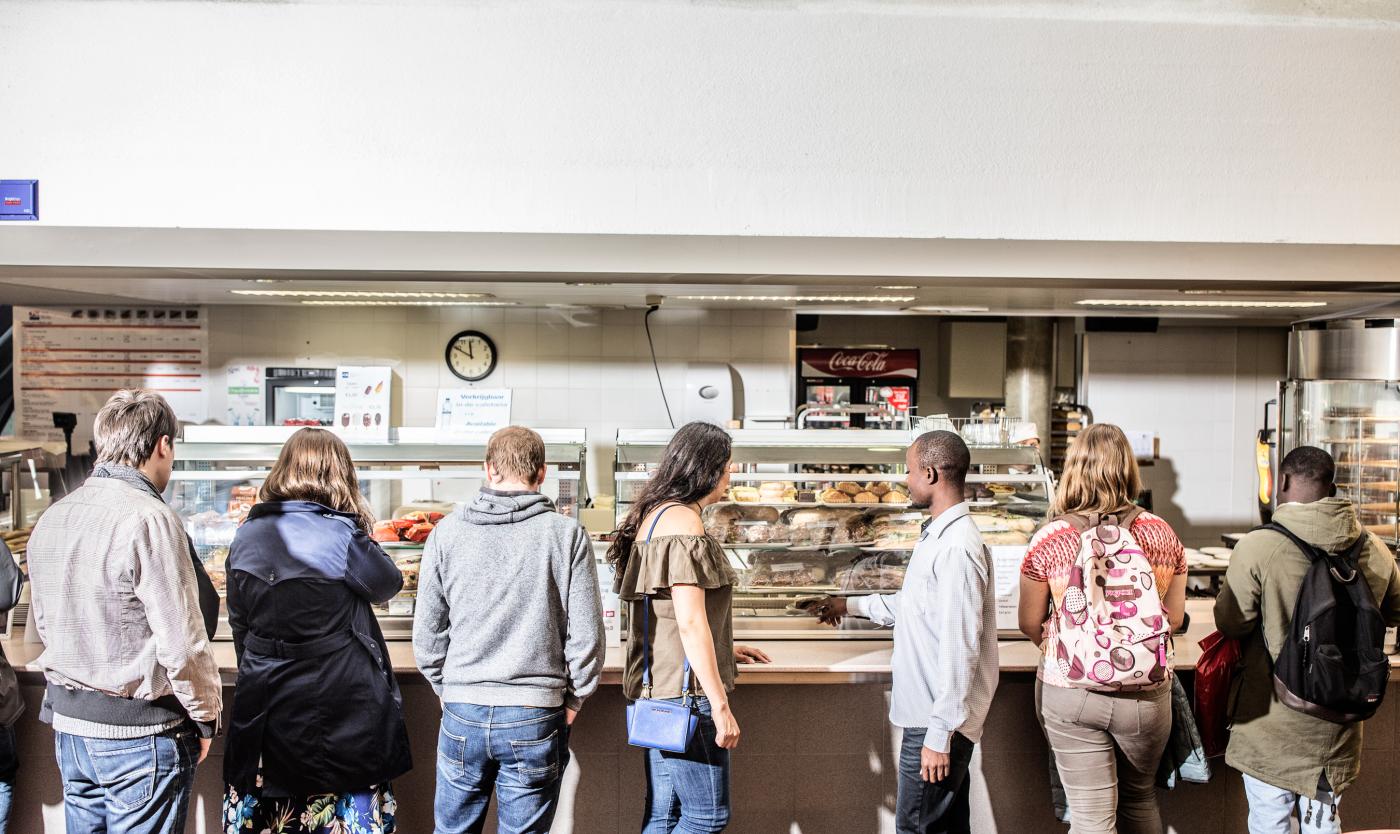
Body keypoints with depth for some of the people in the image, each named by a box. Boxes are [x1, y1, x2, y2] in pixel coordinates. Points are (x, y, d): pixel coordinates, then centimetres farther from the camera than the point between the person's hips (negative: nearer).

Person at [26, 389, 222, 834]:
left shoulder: (51, 518, 5)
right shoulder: (150, 519, -20)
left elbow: (45, 627, 13)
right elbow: (182, 644, -20)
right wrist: (206, 718, -7)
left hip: (67, 722, 8)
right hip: (139, 734, -7)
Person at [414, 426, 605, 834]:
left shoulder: (447, 533, -1)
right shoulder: (567, 534, -7)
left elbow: (427, 631, 3)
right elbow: (586, 634, -6)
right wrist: (573, 701, 7)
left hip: (462, 713, 2)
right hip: (536, 721, -2)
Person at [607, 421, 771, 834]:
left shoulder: (654, 515, 15)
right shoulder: (683, 521, -15)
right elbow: (691, 622, -20)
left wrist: (723, 651, 23)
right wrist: (721, 704, -17)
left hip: (658, 691, 10)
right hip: (686, 691, -10)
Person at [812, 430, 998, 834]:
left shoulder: (957, 548, -22)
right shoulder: (936, 536, 11)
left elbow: (959, 649, -24)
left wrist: (939, 735, -22)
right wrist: (851, 606, 32)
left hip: (939, 722, -10)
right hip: (927, 712, 10)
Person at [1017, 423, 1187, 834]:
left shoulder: (1049, 539, -12)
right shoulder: (1161, 534, -6)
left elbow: (1030, 624, -3)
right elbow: (1175, 618, 6)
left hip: (1069, 691, -2)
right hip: (1146, 692, 2)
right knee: (1140, 796, 25)